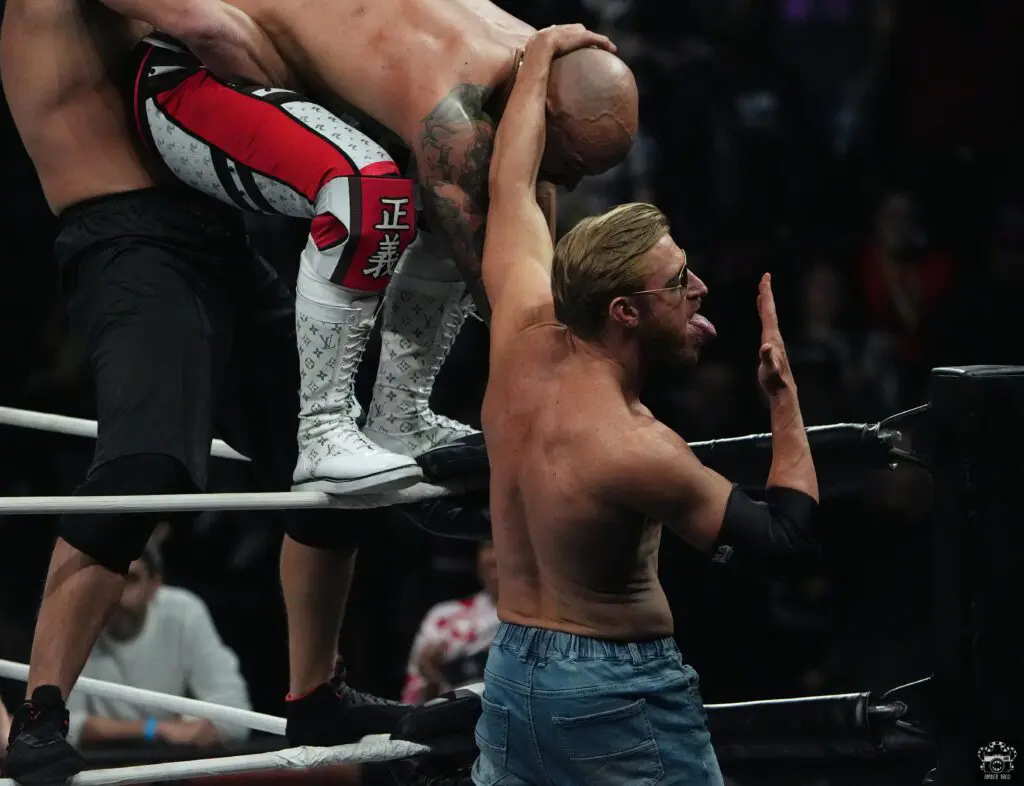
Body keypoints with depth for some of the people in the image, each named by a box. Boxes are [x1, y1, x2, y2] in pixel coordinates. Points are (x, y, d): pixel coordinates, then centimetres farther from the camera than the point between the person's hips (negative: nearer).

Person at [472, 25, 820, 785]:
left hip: (513, 671, 8)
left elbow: (510, 188, 9)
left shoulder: (524, 342, -6)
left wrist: (541, 54, 20)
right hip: (620, 693, -8)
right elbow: (786, 533, -13)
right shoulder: (635, 451, -24)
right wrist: (785, 398, -6)